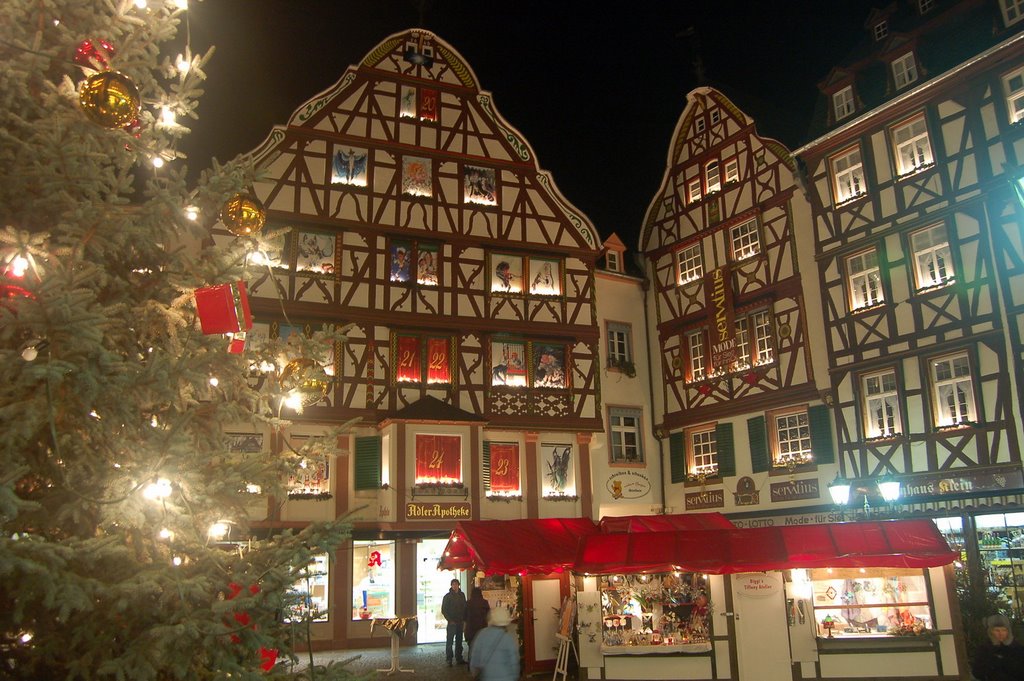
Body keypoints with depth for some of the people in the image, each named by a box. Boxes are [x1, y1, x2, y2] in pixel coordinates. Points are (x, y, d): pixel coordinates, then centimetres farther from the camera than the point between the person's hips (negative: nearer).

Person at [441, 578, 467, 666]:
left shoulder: (462, 595, 8)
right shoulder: (447, 596, -4)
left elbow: (465, 608, 12)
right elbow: (443, 610, -3)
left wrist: (464, 620, 3)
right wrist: (450, 620, -10)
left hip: (460, 622, 4)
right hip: (452, 622, -4)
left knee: (459, 641, 9)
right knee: (449, 641, -4)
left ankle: (459, 658, 16)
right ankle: (449, 659, 0)